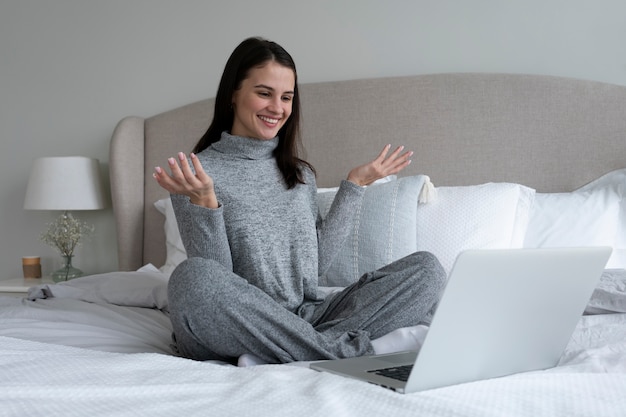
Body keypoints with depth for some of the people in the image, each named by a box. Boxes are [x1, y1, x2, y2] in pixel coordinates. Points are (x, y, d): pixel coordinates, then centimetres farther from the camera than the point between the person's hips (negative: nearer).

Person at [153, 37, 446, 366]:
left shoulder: (301, 173, 16)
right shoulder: (196, 172, -1)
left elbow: (317, 264, 8)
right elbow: (214, 280, -7)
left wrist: (354, 186, 11)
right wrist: (205, 203, -22)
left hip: (307, 320, 5)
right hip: (238, 330, -5)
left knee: (425, 268, -12)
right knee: (191, 276, -38)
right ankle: (346, 349, -29)